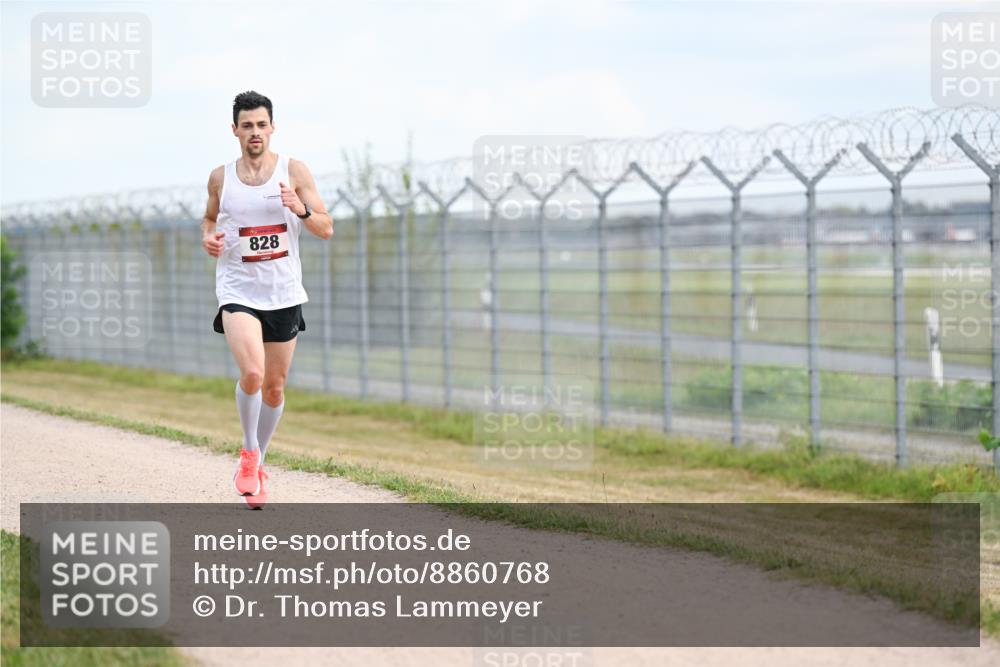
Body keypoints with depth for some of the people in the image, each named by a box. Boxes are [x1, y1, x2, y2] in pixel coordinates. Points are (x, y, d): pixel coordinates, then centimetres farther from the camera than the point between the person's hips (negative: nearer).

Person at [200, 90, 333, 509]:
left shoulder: (294, 171, -1)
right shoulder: (220, 177, 2)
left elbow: (326, 229, 0)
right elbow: (210, 217, 21)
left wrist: (301, 209, -20)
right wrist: (208, 238, -2)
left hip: (284, 294, 1)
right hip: (238, 291, -1)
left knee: (274, 387, 9)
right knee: (252, 373, -23)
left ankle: (257, 463, 30)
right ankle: (248, 453, 0)